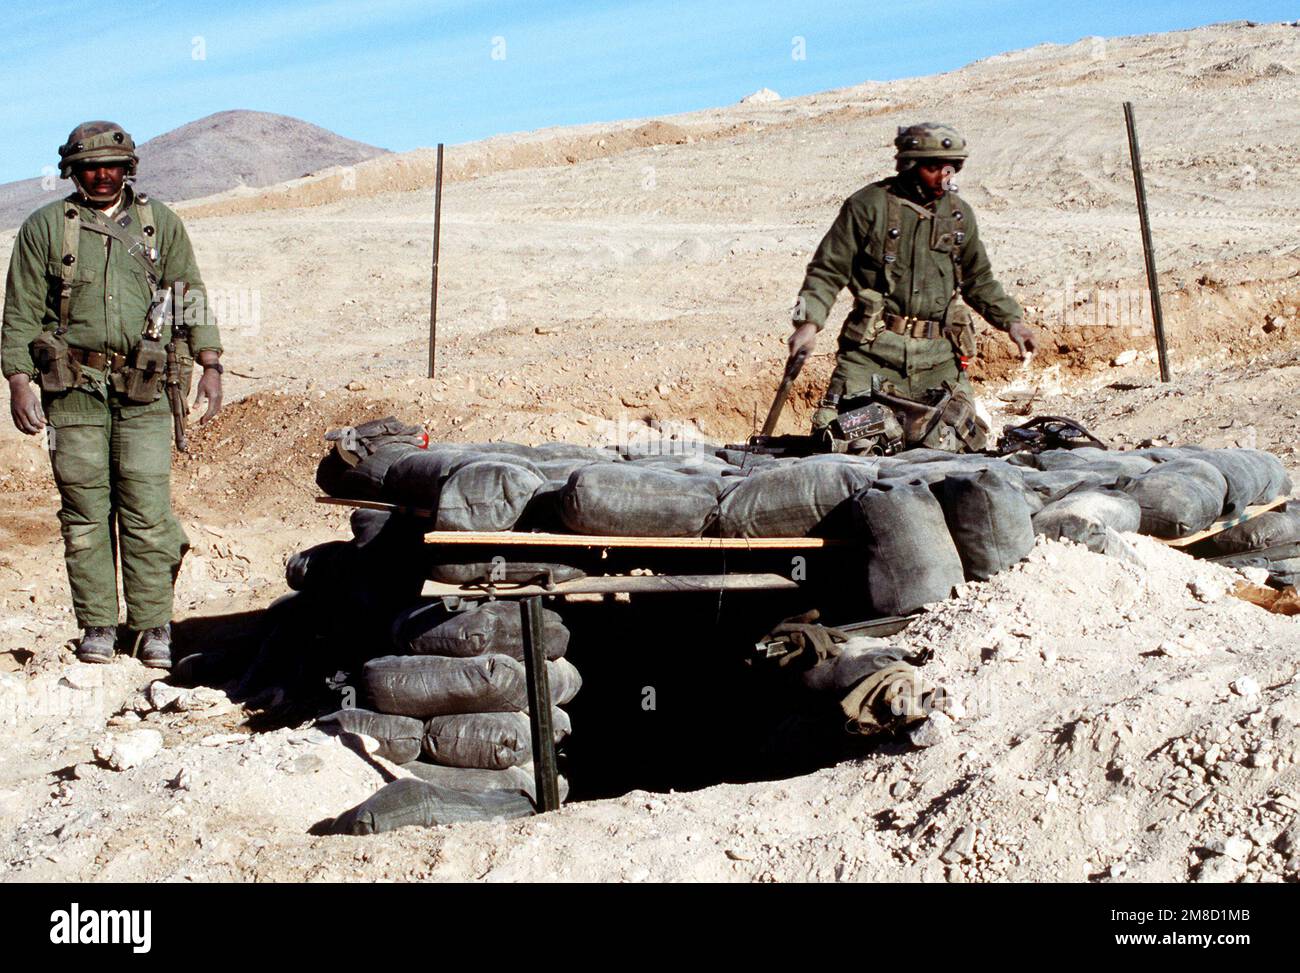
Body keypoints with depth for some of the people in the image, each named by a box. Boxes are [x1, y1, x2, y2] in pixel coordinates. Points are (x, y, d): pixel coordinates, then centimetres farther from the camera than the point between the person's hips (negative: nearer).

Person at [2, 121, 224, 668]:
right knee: (85, 510, 2)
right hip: (74, 391, 0)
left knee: (147, 510, -3)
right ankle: (97, 627, 10)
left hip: (144, 391, 0)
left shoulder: (159, 223, 11)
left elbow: (192, 296, 12)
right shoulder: (45, 228, 7)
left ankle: (153, 627, 5)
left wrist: (210, 364, 3)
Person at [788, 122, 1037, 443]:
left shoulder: (959, 213, 15)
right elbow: (828, 271, 1)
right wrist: (809, 322, -13)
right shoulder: (869, 204, 0)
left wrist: (1011, 320, 15)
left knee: (965, 439, -2)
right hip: (873, 350, -4)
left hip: (939, 356, 4)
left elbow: (979, 279, 27)